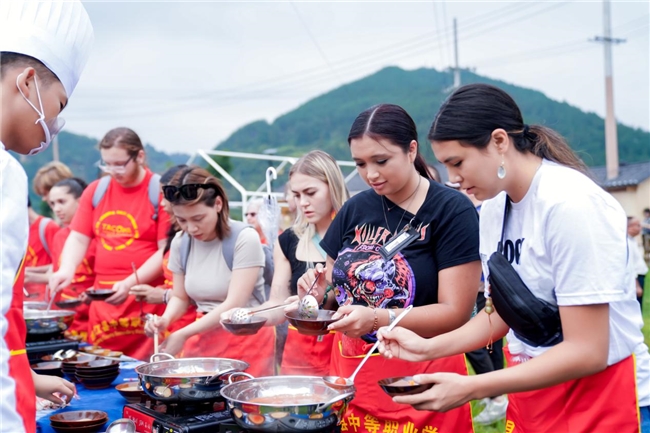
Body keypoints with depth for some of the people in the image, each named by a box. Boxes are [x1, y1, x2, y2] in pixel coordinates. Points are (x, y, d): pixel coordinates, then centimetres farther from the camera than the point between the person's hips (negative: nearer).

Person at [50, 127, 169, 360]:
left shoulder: (160, 191, -3)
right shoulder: (95, 190, 12)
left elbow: (167, 250, -8)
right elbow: (78, 238, 11)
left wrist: (131, 283, -17)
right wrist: (66, 270, -8)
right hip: (103, 300, 5)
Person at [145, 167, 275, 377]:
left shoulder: (244, 238, -15)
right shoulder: (180, 242, 2)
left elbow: (234, 304, -19)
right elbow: (180, 297, 10)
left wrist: (183, 335, -21)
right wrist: (165, 319, -11)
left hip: (246, 341, -4)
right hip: (201, 340, 5)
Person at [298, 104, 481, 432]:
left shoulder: (453, 211, -11)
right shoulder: (355, 210, 5)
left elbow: (455, 312, -16)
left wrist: (376, 319, -27)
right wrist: (321, 291, -9)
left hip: (421, 378, -5)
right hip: (350, 372, 5)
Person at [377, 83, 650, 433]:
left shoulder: (570, 205, -22)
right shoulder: (493, 206, 1)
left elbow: (587, 352, -23)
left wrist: (470, 388, -24)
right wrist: (428, 348, -4)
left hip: (602, 402, -7)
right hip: (529, 397, 7)